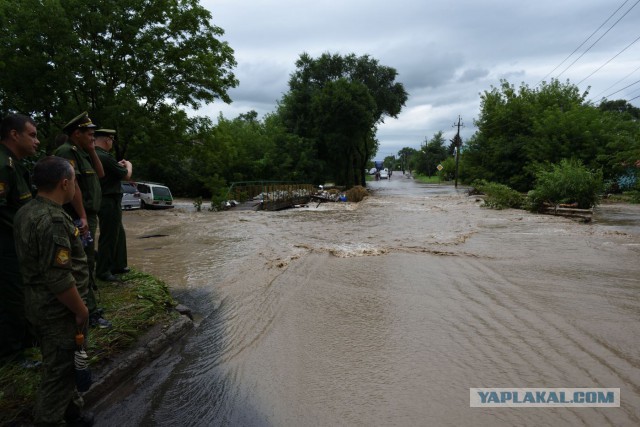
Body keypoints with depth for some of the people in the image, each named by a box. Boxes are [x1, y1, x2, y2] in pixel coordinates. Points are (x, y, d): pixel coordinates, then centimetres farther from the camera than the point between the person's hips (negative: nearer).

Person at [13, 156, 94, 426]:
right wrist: (80, 310, -17)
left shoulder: (26, 212, 4)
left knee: (60, 365, 23)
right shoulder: (53, 220, -27)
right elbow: (58, 278, -28)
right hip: (58, 309, -10)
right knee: (60, 370, 7)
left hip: (38, 303, 10)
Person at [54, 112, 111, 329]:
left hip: (88, 216, 10)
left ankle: (87, 306, 29)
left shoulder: (81, 153, 16)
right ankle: (89, 313, 4)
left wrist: (92, 151, 7)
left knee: (87, 263, 17)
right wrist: (82, 217, -25)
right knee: (85, 266, -4)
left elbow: (100, 174, 17)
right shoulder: (67, 152, -15)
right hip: (79, 218, -10)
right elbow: (72, 184, -23)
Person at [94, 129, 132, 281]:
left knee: (119, 233, 19)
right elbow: (126, 176, -11)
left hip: (102, 200, 10)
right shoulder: (105, 157, -21)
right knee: (109, 236, 0)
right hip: (110, 202, -10)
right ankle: (103, 271, 11)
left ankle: (118, 265, 29)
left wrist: (118, 165, 13)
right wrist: (128, 165, 7)